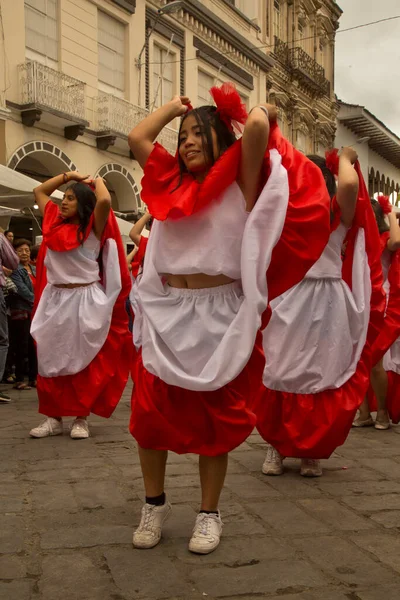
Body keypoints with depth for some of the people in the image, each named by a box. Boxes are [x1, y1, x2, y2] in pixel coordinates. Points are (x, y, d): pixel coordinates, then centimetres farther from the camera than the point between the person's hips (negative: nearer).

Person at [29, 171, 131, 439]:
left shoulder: (93, 228, -4)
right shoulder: (55, 223, 11)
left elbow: (104, 201, -23)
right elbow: (39, 191, 23)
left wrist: (97, 181, -3)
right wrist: (68, 176, 16)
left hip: (85, 302, -5)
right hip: (54, 301, 5)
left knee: (83, 362, 2)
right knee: (52, 360, 6)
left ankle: (82, 419, 9)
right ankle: (54, 418, 14)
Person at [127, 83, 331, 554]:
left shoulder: (240, 183, 0)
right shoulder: (172, 183, 13)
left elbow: (257, 125, -14)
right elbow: (137, 137, 13)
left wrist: (262, 112, 8)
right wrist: (178, 104, 20)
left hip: (218, 316, -4)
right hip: (166, 315, 4)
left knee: (215, 417, 6)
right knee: (150, 412, 3)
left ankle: (209, 513, 21)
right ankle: (154, 504, 23)